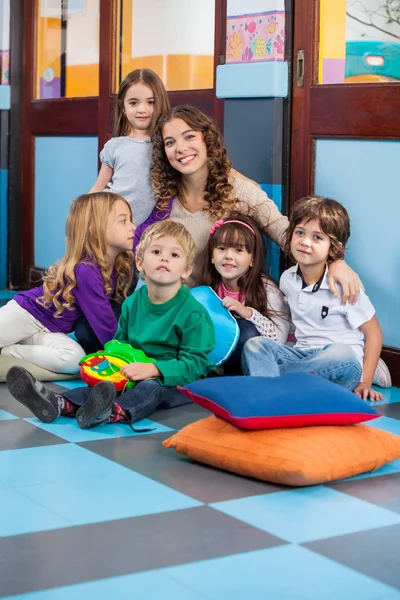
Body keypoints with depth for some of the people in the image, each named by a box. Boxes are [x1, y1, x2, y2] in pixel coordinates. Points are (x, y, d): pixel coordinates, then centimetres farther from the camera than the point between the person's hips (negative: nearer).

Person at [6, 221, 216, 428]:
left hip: (180, 381, -6)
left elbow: (194, 364, -18)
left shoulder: (194, 313, -14)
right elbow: (120, 344, 20)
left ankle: (112, 413, -66)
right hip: (139, 374, 6)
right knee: (104, 384, -21)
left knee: (151, 387, -37)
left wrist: (153, 369, -30)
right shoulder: (131, 304, 5)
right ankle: (58, 403, -46)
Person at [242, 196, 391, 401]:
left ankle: (264, 375, -29)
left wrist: (365, 383, -11)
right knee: (255, 345, -19)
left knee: (343, 356, -38)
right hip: (302, 353, 5)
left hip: (340, 360, -4)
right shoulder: (287, 279, 6)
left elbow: (373, 333, -5)